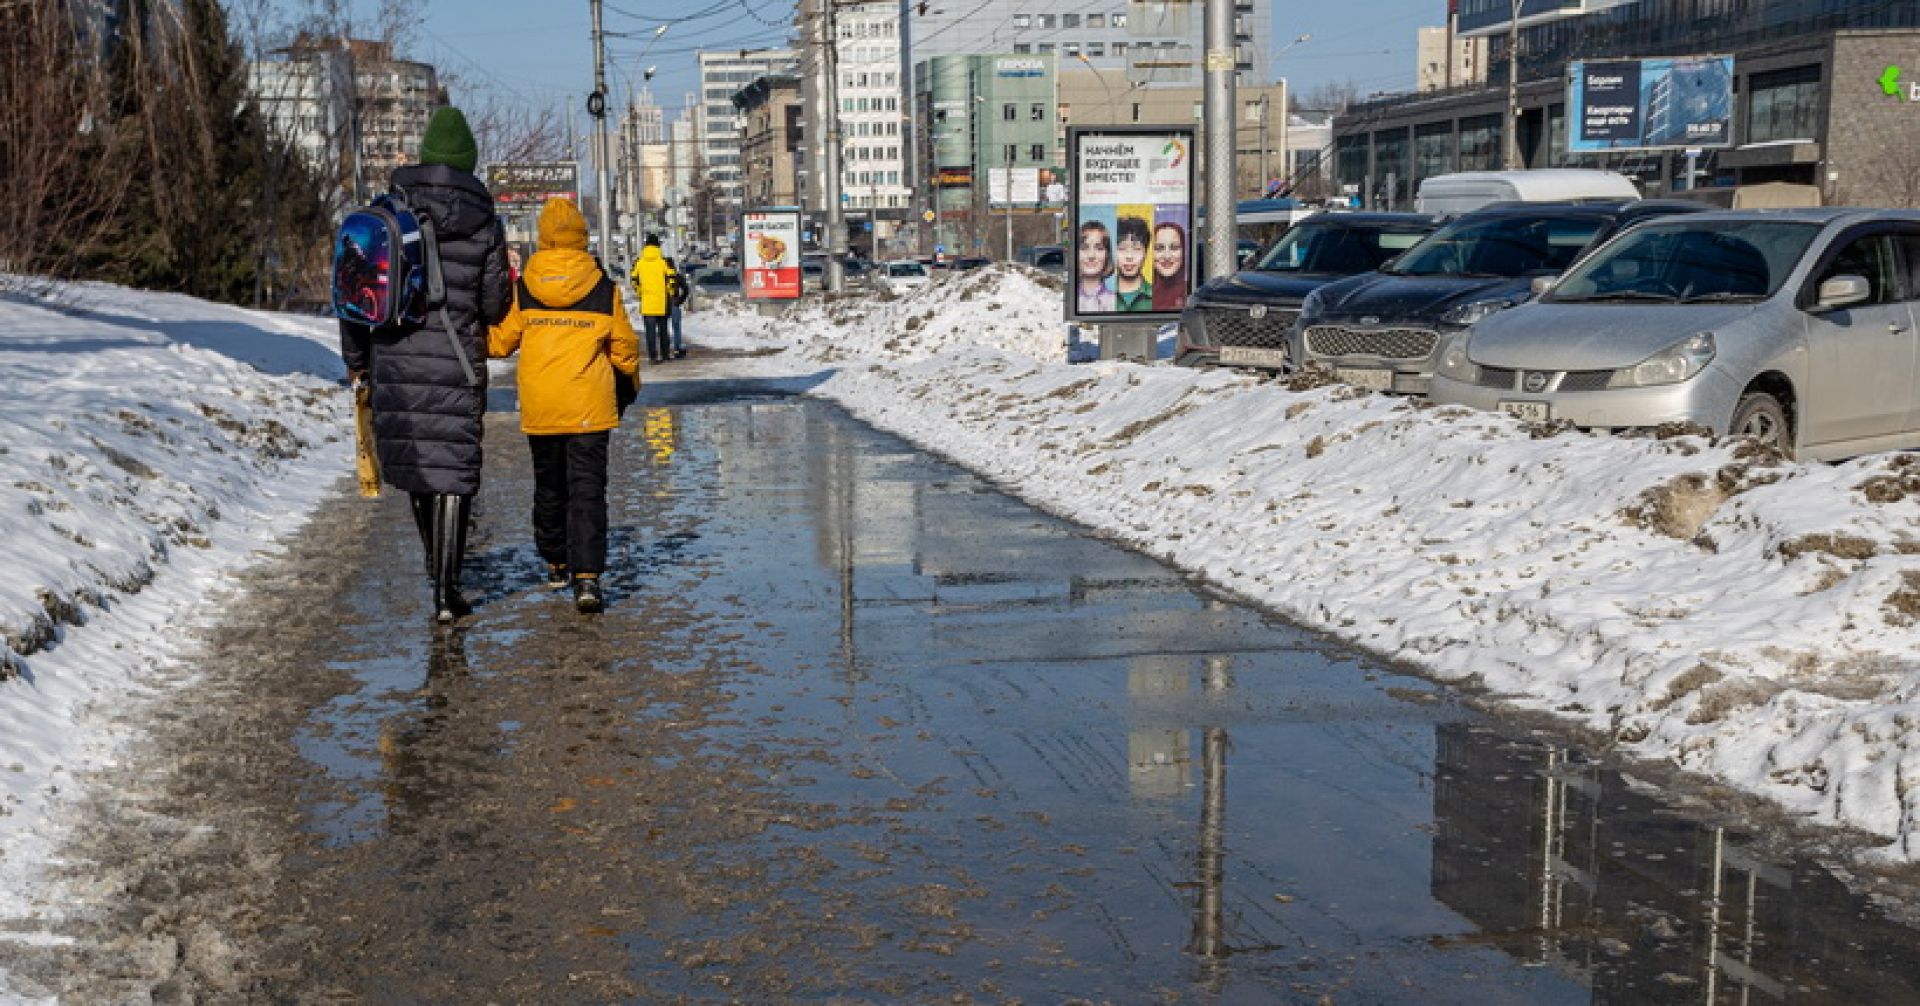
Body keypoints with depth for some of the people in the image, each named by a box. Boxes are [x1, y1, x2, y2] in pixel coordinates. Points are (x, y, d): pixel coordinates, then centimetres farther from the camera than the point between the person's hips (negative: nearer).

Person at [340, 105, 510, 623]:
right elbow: (494, 305, -2)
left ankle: (438, 567, 34)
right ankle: (446, 589, -2)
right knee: (453, 469, 3)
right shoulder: (484, 222, -4)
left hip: (395, 360, 2)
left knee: (413, 460, 18)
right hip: (456, 364, -2)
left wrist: (356, 359, 12)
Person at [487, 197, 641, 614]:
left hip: (538, 406, 2)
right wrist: (630, 384, 24)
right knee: (587, 489, -4)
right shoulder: (604, 289, -3)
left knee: (548, 486, 19)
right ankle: (586, 576, -16)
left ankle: (555, 563, 32)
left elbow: (499, 341, 5)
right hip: (589, 406, -2)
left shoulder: (523, 288, -2)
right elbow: (625, 347, 5)